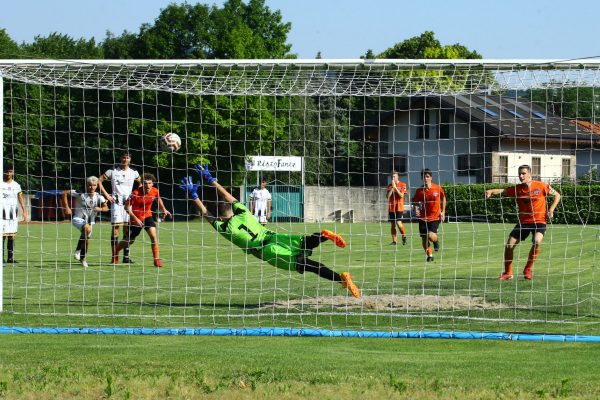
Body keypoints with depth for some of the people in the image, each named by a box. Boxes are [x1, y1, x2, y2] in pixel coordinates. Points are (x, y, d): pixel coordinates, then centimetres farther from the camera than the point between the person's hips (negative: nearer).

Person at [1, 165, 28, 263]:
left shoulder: (16, 185, 12)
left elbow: (20, 198, 12)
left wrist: (24, 211, 2)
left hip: (13, 214, 3)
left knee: (12, 236, 3)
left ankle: (10, 257, 5)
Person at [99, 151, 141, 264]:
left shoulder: (133, 173, 10)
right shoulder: (113, 171, 0)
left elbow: (140, 183, 27)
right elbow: (99, 181, 3)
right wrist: (106, 195, -5)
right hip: (116, 202, -3)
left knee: (127, 229, 4)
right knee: (115, 228, -8)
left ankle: (126, 256, 8)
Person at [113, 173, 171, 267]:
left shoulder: (155, 191, -12)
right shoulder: (136, 193, -26)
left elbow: (158, 199, 14)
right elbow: (127, 206, -20)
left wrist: (164, 209, 10)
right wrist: (135, 218, -25)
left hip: (147, 216, 3)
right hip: (136, 219, -3)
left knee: (154, 235, -19)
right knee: (129, 241, 11)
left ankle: (156, 259, -11)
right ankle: (115, 252, 40)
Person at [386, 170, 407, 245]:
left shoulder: (402, 185, 0)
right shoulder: (390, 186, 10)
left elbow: (401, 195, -10)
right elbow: (388, 196, 0)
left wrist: (395, 187, -12)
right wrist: (392, 188, -9)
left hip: (399, 207, -4)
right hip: (391, 208, 4)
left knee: (398, 223, -15)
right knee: (393, 225, 4)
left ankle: (404, 236, 8)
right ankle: (394, 241, 8)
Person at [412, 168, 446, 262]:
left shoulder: (438, 188, -5)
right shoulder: (419, 190, -4)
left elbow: (443, 199, 11)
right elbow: (415, 202, 7)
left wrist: (443, 212, 7)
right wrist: (416, 209, -14)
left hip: (435, 217, -2)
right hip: (423, 217, 2)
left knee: (431, 235, -20)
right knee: (424, 238, 2)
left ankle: (436, 241, 17)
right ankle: (429, 255, 24)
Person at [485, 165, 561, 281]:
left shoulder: (541, 186, -8)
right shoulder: (517, 189, -1)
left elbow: (557, 195, 3)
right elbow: (503, 191, -14)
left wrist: (551, 210, -9)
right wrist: (491, 191, -35)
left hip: (539, 221, -3)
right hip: (523, 222, 3)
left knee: (537, 242, -30)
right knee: (509, 245, -4)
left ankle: (528, 270, -10)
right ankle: (507, 273, 15)